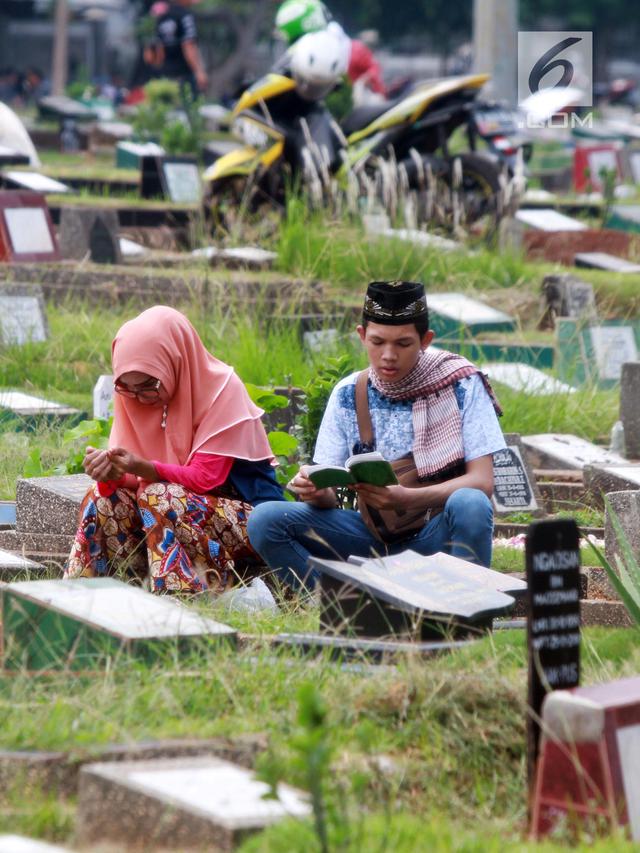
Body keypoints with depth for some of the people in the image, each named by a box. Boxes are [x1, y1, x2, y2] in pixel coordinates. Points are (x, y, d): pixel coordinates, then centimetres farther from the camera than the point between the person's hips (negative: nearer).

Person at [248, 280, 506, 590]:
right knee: (265, 520, -17)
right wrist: (315, 491, -25)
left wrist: (405, 499, -29)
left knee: (469, 504, -37)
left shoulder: (461, 384, -5)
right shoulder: (347, 395, 3)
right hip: (377, 538, 3)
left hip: (440, 533, -3)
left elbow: (482, 482, -13)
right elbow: (329, 493, 2)